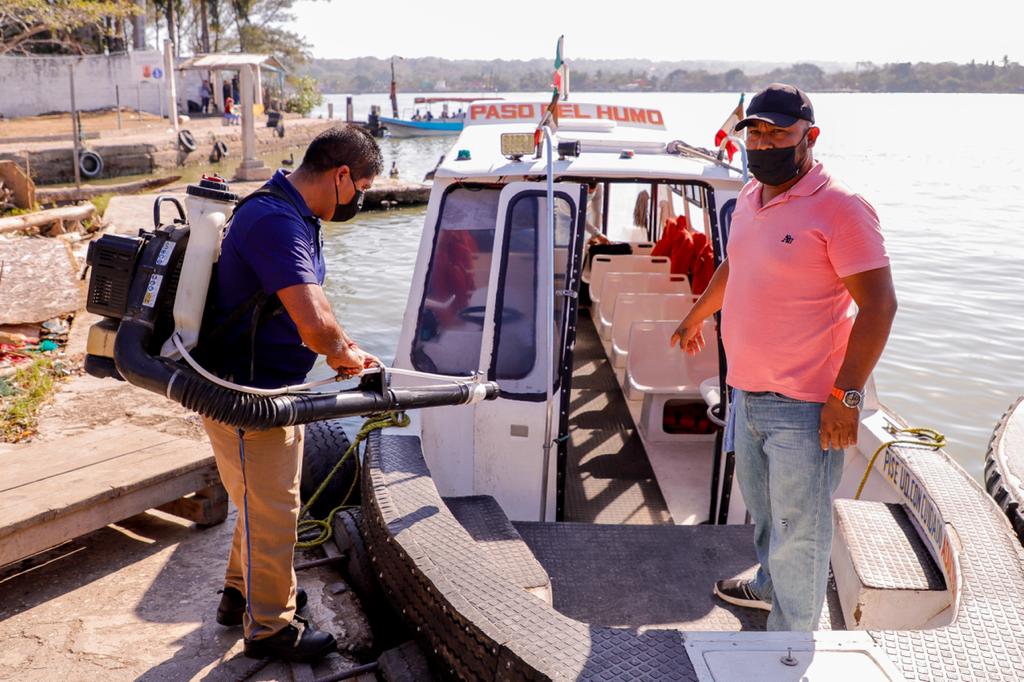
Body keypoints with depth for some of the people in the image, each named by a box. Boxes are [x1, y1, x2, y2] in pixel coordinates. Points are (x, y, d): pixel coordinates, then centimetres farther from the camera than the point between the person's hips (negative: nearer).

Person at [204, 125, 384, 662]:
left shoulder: (297, 215, 9)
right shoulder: (276, 221, -27)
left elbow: (311, 301, 23)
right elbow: (315, 324, -35)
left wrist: (344, 349, 15)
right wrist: (345, 352, -14)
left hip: (274, 387, 11)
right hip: (244, 395, -11)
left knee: (269, 500, 24)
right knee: (271, 511, 3)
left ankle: (244, 592, 43)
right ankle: (269, 627, 21)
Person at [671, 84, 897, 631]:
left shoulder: (839, 208, -16)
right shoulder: (751, 197, 9)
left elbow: (878, 305, -17)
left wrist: (846, 395, -21)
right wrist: (696, 316, 38)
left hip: (803, 406, -7)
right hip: (748, 394, 8)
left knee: (798, 530, 3)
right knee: (761, 505, 24)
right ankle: (770, 585, 47)